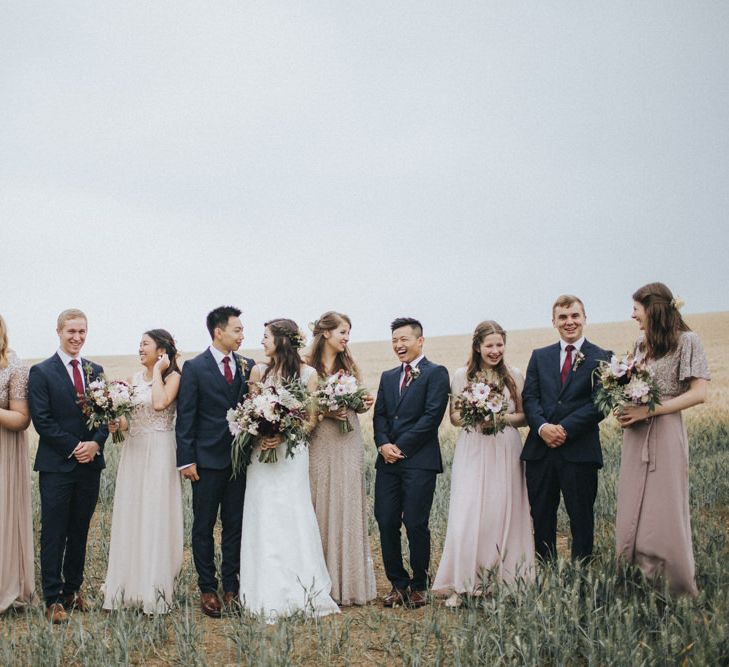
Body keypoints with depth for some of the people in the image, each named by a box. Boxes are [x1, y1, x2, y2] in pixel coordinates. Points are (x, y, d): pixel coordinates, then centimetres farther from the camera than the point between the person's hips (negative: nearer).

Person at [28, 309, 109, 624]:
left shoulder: (95, 371, 11)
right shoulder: (41, 372, -4)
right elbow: (42, 420, -10)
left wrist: (96, 443, -9)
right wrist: (74, 448, -14)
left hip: (90, 464, 5)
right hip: (56, 465, -4)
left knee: (80, 531, 11)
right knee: (54, 534, -1)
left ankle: (72, 589, 22)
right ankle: (53, 599, 4)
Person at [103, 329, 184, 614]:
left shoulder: (172, 376, -6)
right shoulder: (136, 378, 12)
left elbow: (160, 403, -24)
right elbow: (133, 417, 15)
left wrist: (157, 370, -13)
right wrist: (117, 424, -5)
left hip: (160, 453, -6)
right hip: (134, 450, 6)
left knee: (156, 516, -2)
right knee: (130, 514, 8)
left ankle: (155, 586, 8)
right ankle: (129, 581, 19)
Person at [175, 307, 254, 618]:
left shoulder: (248, 366, 7)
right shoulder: (194, 368, -5)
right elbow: (185, 417, -6)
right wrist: (186, 460, -10)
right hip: (208, 460, -3)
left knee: (235, 526, 9)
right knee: (203, 527, 5)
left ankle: (231, 587, 18)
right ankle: (207, 589, 14)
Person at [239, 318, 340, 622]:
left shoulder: (308, 373, 1)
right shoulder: (259, 371, 7)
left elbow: (311, 419, 1)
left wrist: (284, 435, -13)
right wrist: (260, 436, -13)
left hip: (292, 452, -2)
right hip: (262, 450, 2)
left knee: (294, 519, -2)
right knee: (265, 520, 1)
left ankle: (302, 591, 8)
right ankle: (268, 595, 7)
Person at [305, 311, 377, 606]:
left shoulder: (350, 366, 13)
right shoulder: (307, 367, -2)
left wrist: (364, 403, -2)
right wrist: (325, 412, -17)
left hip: (349, 442, 4)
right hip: (320, 442, -4)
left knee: (348, 506, 3)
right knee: (321, 507, -2)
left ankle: (349, 582, 9)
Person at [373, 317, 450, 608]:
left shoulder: (436, 373, -1)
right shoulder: (388, 377, 20)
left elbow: (432, 415, -10)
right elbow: (379, 415, 14)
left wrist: (401, 447, -11)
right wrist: (383, 444, -6)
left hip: (419, 461, -6)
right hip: (388, 461, 6)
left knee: (416, 524, -3)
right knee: (386, 523, 3)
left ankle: (419, 586, 12)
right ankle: (398, 584, 15)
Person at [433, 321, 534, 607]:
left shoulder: (514, 376, 7)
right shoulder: (461, 376, 5)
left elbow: (524, 416, 10)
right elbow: (454, 417, 8)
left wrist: (504, 418, -10)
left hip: (505, 452, 1)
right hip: (472, 453, -1)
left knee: (502, 515, 0)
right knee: (467, 516, -8)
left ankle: (503, 581, 10)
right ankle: (462, 585, -3)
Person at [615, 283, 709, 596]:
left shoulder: (686, 340, -7)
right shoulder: (641, 343, 13)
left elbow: (699, 393, -13)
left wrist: (649, 410, -17)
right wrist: (625, 409, 0)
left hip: (666, 432, -7)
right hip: (636, 435, 7)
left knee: (666, 512, -3)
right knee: (634, 511, 5)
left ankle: (680, 591, 9)